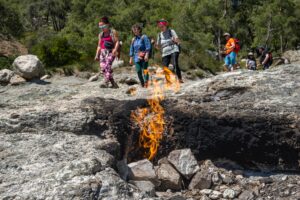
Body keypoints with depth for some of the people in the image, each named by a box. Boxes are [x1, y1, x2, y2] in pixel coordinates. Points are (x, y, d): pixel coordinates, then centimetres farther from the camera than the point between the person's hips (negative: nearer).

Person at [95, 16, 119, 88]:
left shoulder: (113, 32, 2)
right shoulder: (101, 34, 19)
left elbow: (117, 42, -6)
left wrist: (115, 49, -23)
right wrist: (97, 55, 15)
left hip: (110, 52, -6)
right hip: (103, 52, 6)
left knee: (107, 66, -24)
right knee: (102, 67, -7)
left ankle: (106, 82, -33)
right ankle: (114, 84, -1)